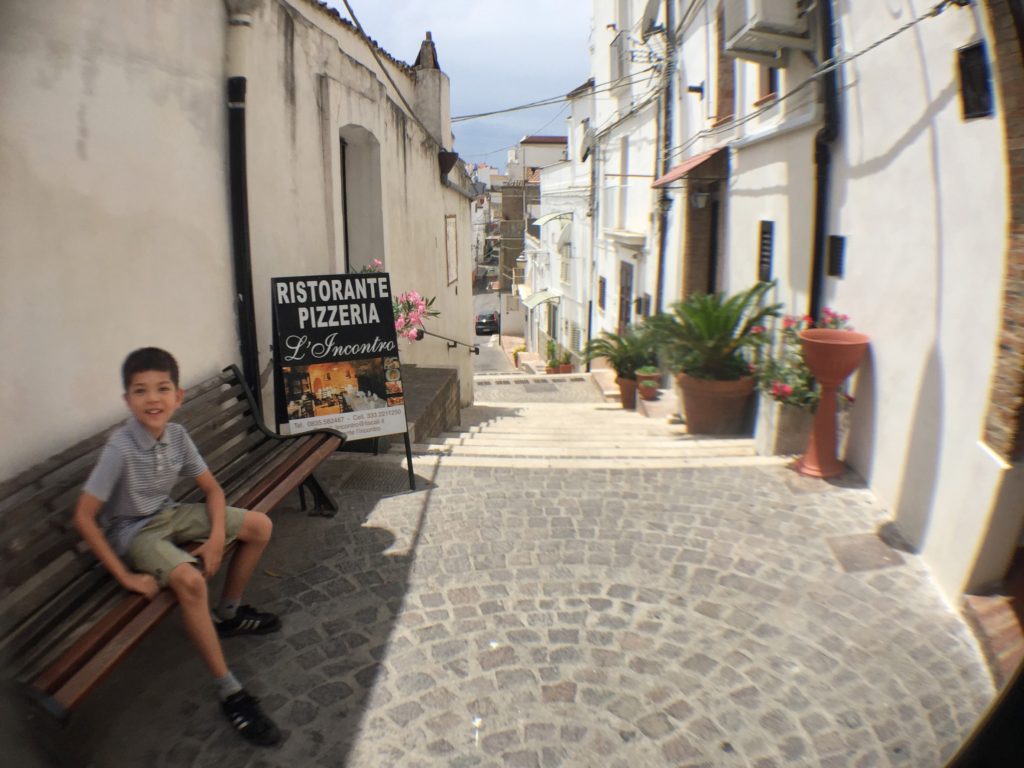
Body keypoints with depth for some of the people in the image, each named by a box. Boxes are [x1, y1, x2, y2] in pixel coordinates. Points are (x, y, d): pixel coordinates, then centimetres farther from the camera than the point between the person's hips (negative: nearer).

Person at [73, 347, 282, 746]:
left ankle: (228, 614, 21)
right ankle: (231, 694, -22)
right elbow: (84, 518, -23)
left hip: (169, 515, 7)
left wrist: (216, 538, -13)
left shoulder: (177, 435, -10)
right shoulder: (120, 448, -26)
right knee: (189, 579, -34)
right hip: (132, 531, -7)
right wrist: (125, 576, -22)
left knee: (259, 526, 0)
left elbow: (212, 489, 1)